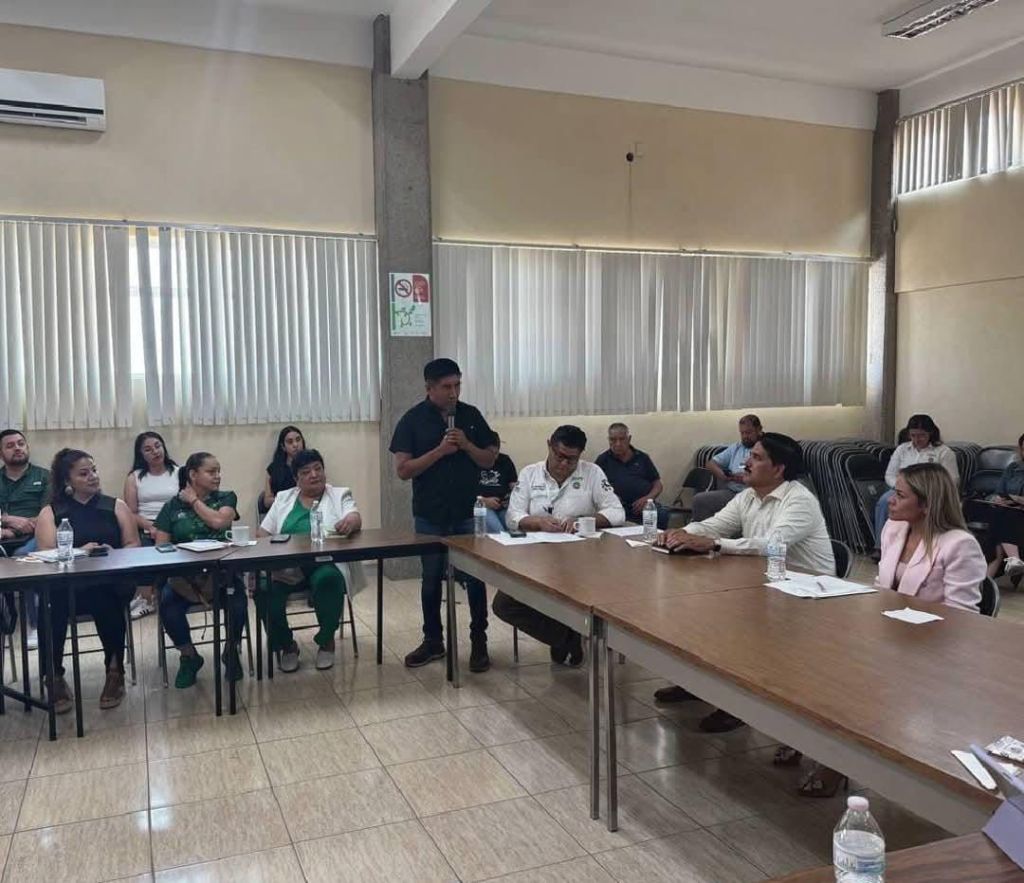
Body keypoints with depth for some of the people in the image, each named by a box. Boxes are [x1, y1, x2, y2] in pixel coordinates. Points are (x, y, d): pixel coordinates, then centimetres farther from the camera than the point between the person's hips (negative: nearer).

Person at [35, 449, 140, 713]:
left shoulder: (116, 506, 17)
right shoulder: (50, 512, 13)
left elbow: (133, 545, 8)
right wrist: (78, 553, -19)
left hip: (111, 581, 0)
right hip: (65, 583, 0)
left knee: (105, 599, -35)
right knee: (50, 602, -34)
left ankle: (115, 671, -15)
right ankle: (54, 677, -15)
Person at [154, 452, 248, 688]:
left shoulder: (226, 498, 10)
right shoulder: (172, 506, 10)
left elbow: (219, 521, -11)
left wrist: (194, 501, 2)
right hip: (183, 573, 1)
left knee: (237, 596, -33)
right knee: (167, 601, -30)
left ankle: (231, 651, -5)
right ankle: (189, 656, -4)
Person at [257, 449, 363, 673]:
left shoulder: (340, 495, 10)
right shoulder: (283, 498, 18)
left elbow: (356, 519, -9)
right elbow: (264, 533, 13)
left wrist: (350, 521, -35)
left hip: (326, 564, -2)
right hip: (286, 566, 2)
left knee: (328, 580, -36)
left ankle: (326, 641, -8)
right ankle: (286, 645, -2)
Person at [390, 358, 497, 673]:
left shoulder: (471, 415, 2)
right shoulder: (413, 419, -5)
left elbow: (489, 460, 5)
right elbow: (403, 470, -10)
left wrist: (466, 444, -13)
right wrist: (440, 450, -19)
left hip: (469, 513, 1)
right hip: (430, 516, -1)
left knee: (475, 578, 4)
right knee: (431, 579, 12)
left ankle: (479, 642, 16)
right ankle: (433, 640, 27)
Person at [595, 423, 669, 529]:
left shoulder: (642, 458, 19)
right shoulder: (603, 460, 14)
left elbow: (658, 484, 18)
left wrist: (648, 498, -4)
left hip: (645, 505, 2)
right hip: (619, 508, -2)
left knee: (666, 515, -30)